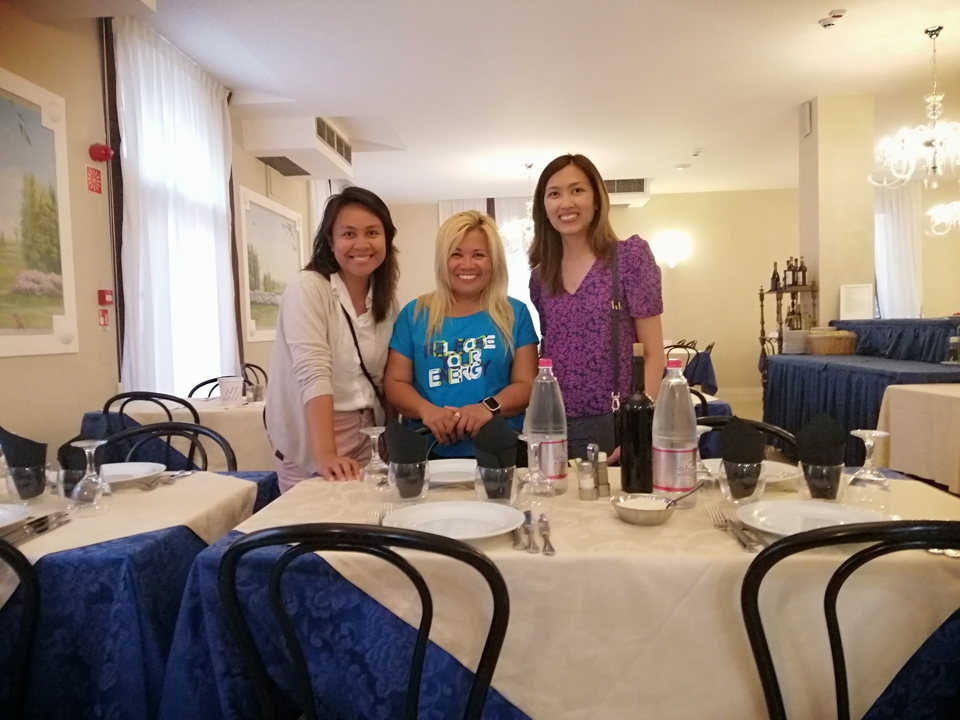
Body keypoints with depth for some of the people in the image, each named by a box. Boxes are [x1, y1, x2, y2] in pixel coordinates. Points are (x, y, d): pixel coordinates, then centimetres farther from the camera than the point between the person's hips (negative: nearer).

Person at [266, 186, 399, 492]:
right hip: (309, 449, -5)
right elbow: (314, 374, -24)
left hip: (365, 441, 6)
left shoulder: (385, 298, 4)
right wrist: (326, 455, -32)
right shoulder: (308, 289, -15)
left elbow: (382, 377, 8)